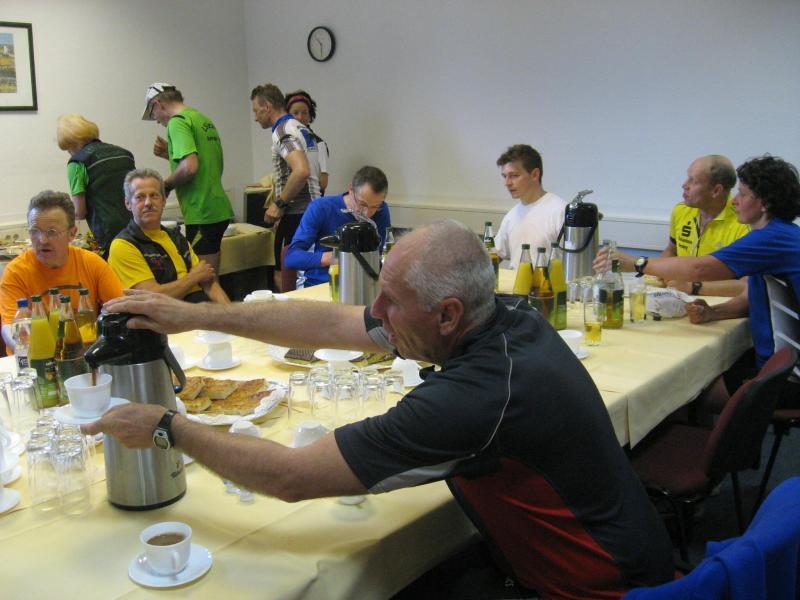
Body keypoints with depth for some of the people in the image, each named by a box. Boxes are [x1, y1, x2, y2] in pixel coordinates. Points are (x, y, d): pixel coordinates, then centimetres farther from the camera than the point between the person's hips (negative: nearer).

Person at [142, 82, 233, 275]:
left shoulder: (178, 122, -10)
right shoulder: (203, 119, 18)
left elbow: (190, 167, -22)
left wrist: (166, 185, -4)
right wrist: (169, 153, 17)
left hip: (202, 213, -9)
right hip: (219, 209, 9)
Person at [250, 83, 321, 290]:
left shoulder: (283, 131, -12)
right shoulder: (301, 128, 18)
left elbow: (301, 171, -28)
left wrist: (279, 204, -18)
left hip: (296, 215, -10)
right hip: (312, 209, 10)